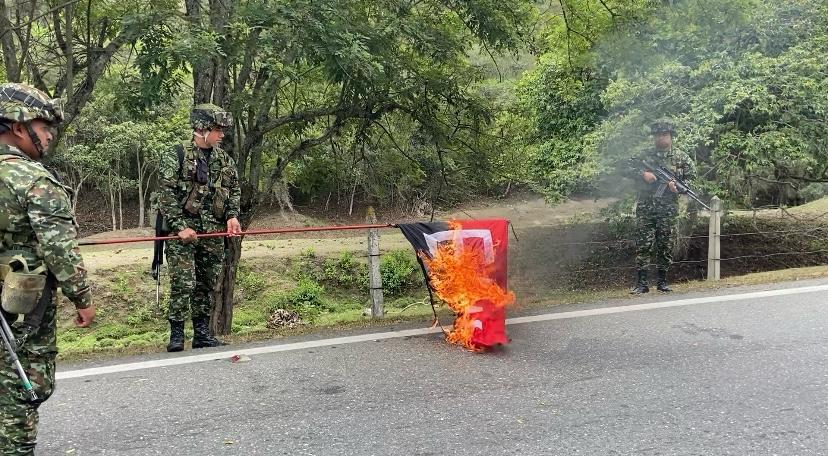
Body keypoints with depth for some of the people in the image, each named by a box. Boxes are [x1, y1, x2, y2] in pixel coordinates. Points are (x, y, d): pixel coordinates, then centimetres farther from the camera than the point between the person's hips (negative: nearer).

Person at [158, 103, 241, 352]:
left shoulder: (224, 159, 11)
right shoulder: (177, 156, -5)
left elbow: (234, 189, 19)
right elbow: (166, 195, -9)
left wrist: (232, 216, 3)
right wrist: (180, 227, -15)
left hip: (214, 232, 5)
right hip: (184, 231, -5)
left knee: (207, 284, 10)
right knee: (183, 283, -7)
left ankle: (202, 333, 19)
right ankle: (177, 334, 4)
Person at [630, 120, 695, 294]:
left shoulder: (681, 157, 8)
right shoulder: (645, 156, 12)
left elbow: (692, 178, 5)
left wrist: (676, 184, -12)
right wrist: (643, 174, -9)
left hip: (668, 209, 0)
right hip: (645, 207, 1)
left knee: (665, 245, 4)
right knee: (643, 244, -4)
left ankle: (662, 280, 14)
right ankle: (642, 282, -2)